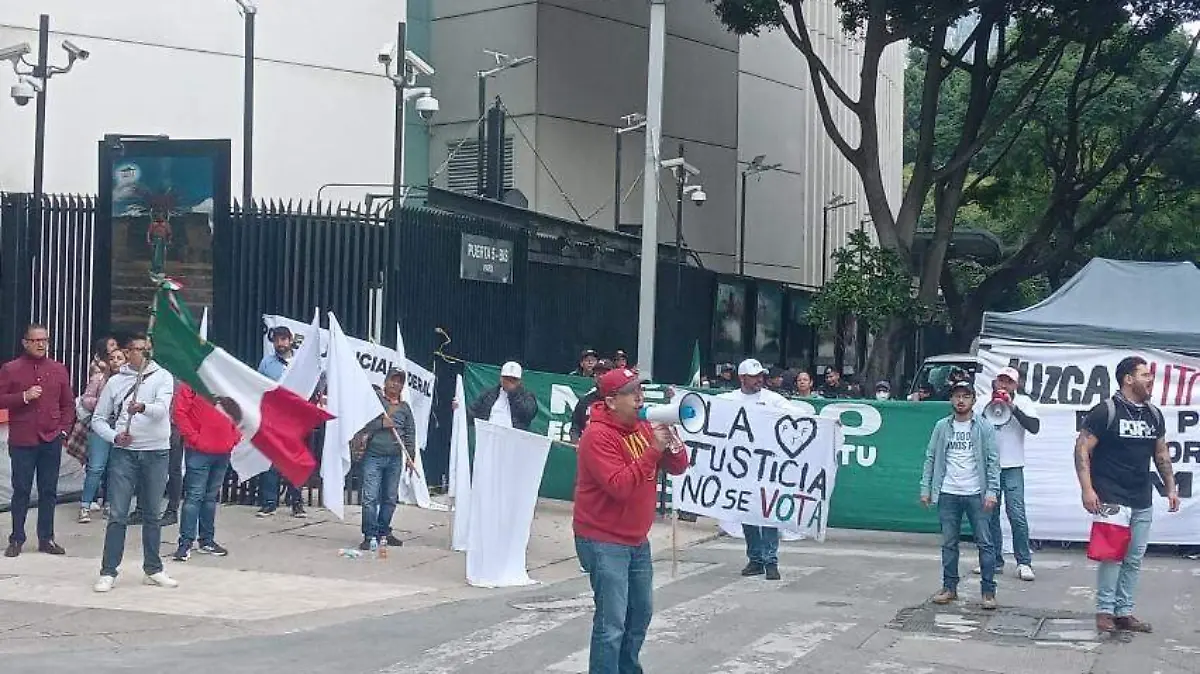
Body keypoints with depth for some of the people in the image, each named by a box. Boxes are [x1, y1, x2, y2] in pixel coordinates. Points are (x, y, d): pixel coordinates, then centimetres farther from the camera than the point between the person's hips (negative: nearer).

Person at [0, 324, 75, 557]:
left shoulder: (58, 370, 9)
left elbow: (68, 403, 13)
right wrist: (24, 397, -15)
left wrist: (64, 428, 3)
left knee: (49, 491, 7)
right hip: (22, 441, -3)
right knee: (21, 490, 1)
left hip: (51, 441, 3)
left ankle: (46, 538, 14)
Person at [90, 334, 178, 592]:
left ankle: (153, 570, 18)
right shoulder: (116, 381, 6)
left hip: (157, 452, 0)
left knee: (152, 515, 8)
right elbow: (98, 419, 10)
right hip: (124, 453, 0)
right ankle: (108, 571, 2)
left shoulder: (162, 377, 2)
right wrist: (114, 436, -7)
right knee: (117, 515, -2)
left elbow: (162, 408, -15)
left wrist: (143, 407, -35)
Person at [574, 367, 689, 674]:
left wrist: (670, 439, -13)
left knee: (640, 613, 19)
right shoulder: (598, 436, -18)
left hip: (636, 541, 9)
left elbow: (678, 467, 6)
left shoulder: (643, 428, 6)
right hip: (604, 542, -9)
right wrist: (653, 450, -27)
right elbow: (620, 486, -27)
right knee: (611, 623, -10)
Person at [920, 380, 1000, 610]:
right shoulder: (942, 427, 8)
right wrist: (925, 488, 3)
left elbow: (993, 461, -3)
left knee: (984, 543, -3)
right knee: (949, 543, 8)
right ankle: (949, 587, 17)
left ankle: (988, 591, 1)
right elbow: (931, 458, 10)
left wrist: (991, 491, -11)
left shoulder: (984, 428, 0)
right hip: (948, 494, 3)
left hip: (976, 494, -3)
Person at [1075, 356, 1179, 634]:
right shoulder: (1105, 411, -9)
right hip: (1112, 499, -6)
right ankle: (1104, 611, 3)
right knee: (1112, 556, -7)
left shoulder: (1154, 414, 10)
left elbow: (1161, 454, 20)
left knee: (1134, 559, 8)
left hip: (1143, 502, 6)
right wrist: (1087, 489, -17)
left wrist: (1170, 488, 13)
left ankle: (1124, 611, 16)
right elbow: (1082, 449, -10)